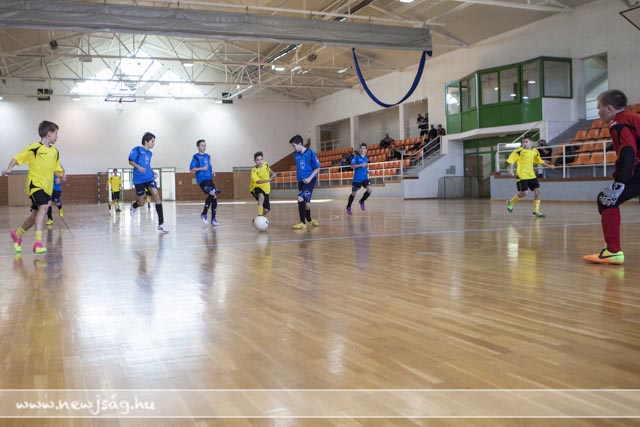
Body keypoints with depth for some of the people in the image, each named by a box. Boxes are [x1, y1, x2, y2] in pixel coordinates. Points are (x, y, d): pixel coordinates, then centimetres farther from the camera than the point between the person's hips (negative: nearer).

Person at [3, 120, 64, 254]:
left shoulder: (55, 152, 13)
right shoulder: (34, 148, -7)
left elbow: (56, 170, 20)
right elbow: (17, 158, -4)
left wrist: (60, 175, -1)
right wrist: (9, 168, -19)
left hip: (47, 187, 7)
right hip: (35, 184, -7)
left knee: (35, 215, 13)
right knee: (43, 207, -26)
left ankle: (17, 234, 38)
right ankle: (38, 242, -28)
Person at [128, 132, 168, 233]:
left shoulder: (149, 153, 13)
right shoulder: (137, 150, -5)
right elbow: (130, 161, -8)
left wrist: (153, 173, 12)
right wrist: (138, 167, -25)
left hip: (149, 178, 4)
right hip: (139, 179, -4)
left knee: (156, 196, -18)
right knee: (141, 203, 3)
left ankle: (161, 224, -20)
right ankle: (134, 206, 46)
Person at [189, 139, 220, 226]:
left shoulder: (207, 156, 18)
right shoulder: (196, 157, -1)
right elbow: (191, 169, -6)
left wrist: (212, 172, 11)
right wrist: (201, 168, -18)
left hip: (209, 179, 7)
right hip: (202, 179, -7)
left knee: (214, 198, 2)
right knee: (212, 193, -26)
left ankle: (213, 219, 12)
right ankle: (204, 214, -11)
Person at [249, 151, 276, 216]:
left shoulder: (265, 164, -4)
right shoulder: (254, 171, -22)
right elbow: (258, 181, -38)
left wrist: (272, 174, 7)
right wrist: (268, 180, -50)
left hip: (265, 189, 5)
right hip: (256, 188, -5)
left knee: (266, 210, 1)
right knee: (261, 196, -41)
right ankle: (260, 216, -42)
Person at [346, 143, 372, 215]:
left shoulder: (366, 158, 8)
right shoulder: (356, 157, -7)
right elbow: (352, 166, -16)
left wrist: (367, 170, 7)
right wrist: (361, 165, -26)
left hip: (365, 178, 4)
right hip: (357, 179, -4)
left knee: (369, 189, -16)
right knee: (353, 193, 3)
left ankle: (361, 201, 9)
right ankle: (348, 207, 23)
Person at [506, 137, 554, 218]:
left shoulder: (534, 152, 10)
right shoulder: (520, 151, -7)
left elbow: (539, 160, 26)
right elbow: (511, 160, -9)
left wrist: (548, 165, 25)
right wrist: (510, 170, -19)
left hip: (531, 175, 6)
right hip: (522, 176, -6)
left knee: (537, 191, -2)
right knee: (524, 192, -10)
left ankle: (536, 211, 7)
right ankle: (510, 202, 16)